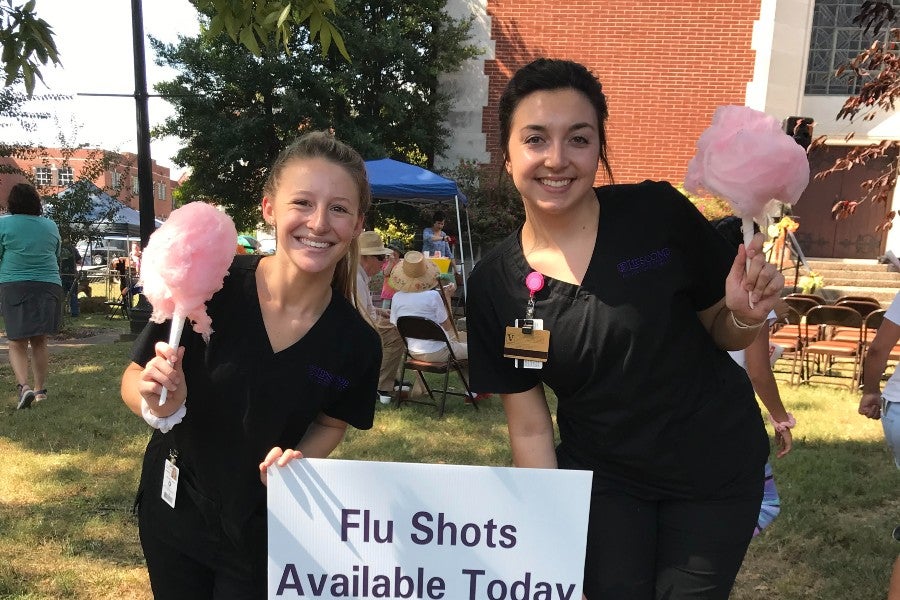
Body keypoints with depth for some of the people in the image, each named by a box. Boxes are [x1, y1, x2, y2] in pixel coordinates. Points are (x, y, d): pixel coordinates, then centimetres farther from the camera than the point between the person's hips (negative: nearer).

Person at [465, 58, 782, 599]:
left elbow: (724, 335, -2)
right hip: (601, 478, 0)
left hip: (717, 467, 0)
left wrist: (746, 314, -23)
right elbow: (530, 429, -6)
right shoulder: (494, 285, -12)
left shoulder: (658, 213, -16)